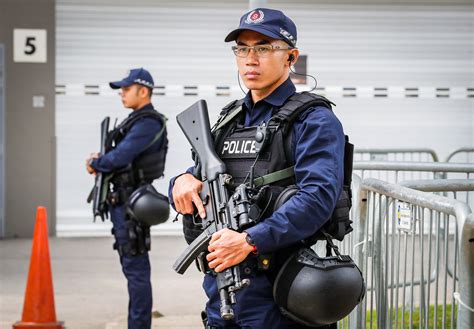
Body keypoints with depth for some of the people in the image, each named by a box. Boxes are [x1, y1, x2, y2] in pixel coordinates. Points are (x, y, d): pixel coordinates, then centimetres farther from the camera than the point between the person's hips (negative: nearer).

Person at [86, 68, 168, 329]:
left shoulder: (148, 123, -16)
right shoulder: (136, 121, 17)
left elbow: (120, 157, -22)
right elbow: (117, 154, 20)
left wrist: (95, 163, -4)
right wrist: (99, 159, -1)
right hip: (122, 200, 10)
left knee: (136, 267, -7)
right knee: (132, 267, 15)